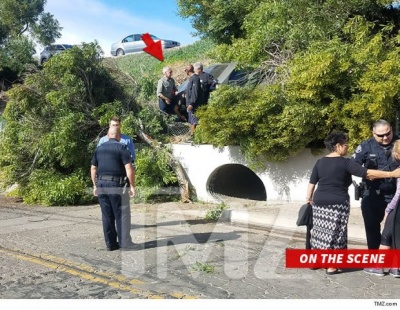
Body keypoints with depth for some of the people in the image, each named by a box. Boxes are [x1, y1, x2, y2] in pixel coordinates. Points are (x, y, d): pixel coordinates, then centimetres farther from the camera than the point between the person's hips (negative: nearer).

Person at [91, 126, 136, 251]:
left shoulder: (99, 148, 12)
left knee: (107, 216, 10)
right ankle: (124, 242, 8)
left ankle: (111, 243, 15)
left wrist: (95, 185, 20)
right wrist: (132, 185, -9)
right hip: (117, 186, -5)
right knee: (121, 215, 4)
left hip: (101, 186, 5)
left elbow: (93, 168, 14)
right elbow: (129, 168, -15)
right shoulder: (121, 148, -7)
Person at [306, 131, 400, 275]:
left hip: (320, 203, 5)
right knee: (335, 233, 3)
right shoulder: (345, 162, -10)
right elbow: (367, 173, -15)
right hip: (338, 204, -5)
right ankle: (331, 266, 8)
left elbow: (312, 183, 7)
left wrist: (309, 199, 19)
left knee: (320, 231, 13)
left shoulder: (320, 162, 4)